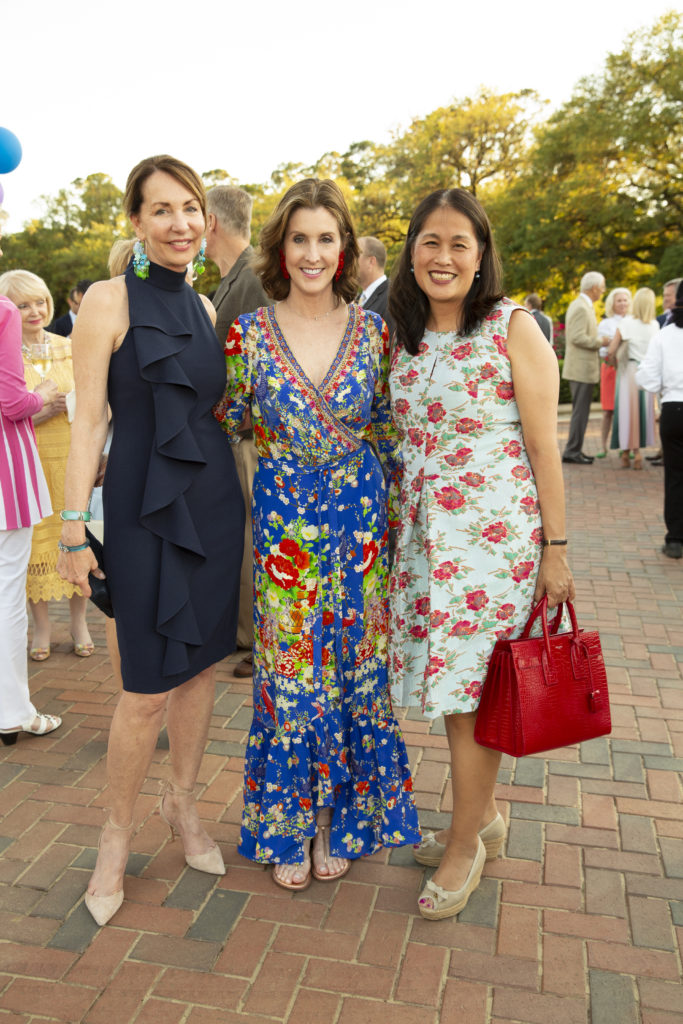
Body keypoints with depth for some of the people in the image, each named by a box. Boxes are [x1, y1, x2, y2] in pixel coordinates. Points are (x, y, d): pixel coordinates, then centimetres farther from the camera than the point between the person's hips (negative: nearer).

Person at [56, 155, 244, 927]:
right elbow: (89, 417, -9)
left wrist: (241, 499, 14)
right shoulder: (110, 300, -6)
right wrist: (74, 528, -12)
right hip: (146, 506, -6)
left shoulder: (204, 307, 12)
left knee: (202, 661, 13)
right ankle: (117, 834, 21)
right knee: (149, 687, -2)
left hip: (215, 500, 6)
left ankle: (182, 802, 34)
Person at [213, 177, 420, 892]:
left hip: (360, 519, 1)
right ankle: (289, 827, 27)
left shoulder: (372, 330, 0)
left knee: (355, 666, 10)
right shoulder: (249, 333, -3)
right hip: (284, 524, -1)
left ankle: (340, 818, 31)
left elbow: (388, 431, 7)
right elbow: (224, 425, 8)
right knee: (289, 675, 6)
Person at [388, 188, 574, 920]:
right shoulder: (406, 338, 9)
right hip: (424, 536, 6)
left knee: (472, 689, 0)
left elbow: (544, 446, -8)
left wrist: (554, 548, -9)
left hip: (495, 534, -5)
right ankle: (483, 817, 33)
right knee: (449, 684, 12)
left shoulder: (513, 328, -7)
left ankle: (465, 843, 20)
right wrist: (399, 525, 12)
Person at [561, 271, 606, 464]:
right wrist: (601, 342, -15)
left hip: (580, 367, 11)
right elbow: (577, 337, -23)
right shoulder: (581, 308, -16)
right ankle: (572, 451, -3)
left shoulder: (579, 305, 17)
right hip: (582, 368, -11)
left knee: (580, 411, 14)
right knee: (580, 411, -7)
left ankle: (574, 450, 20)